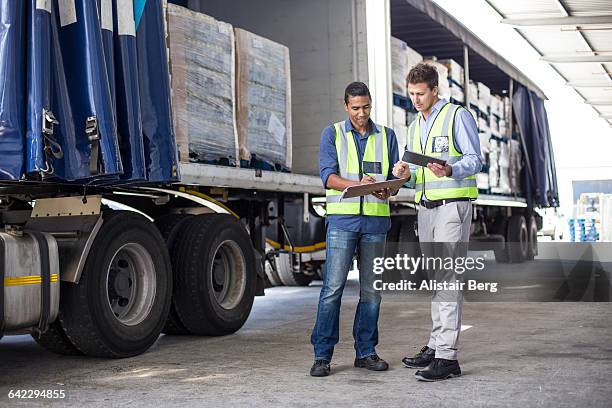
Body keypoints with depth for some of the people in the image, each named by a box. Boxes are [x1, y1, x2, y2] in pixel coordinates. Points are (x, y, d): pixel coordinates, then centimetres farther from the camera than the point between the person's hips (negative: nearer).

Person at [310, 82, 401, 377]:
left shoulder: (386, 136, 14)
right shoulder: (332, 134, 6)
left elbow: (394, 177, 10)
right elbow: (328, 175, -6)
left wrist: (387, 192, -14)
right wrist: (357, 184, -25)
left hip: (376, 219, 3)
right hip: (342, 219, -3)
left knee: (371, 290, 6)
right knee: (333, 287, -8)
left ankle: (366, 352, 16)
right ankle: (322, 355, -3)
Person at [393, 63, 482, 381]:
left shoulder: (457, 116, -3)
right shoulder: (415, 126, 20)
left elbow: (474, 160, -8)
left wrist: (449, 171, -28)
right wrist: (405, 173, -1)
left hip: (452, 204, -8)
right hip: (426, 207, 8)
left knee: (448, 279, -12)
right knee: (434, 279, 11)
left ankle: (447, 357, -13)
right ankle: (436, 345, 18)